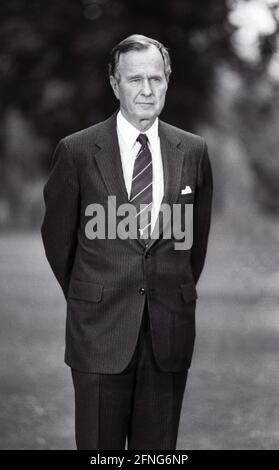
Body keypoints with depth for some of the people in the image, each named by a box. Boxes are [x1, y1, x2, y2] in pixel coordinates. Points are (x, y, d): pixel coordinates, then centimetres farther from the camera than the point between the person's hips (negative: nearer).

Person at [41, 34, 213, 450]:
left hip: (170, 331, 2)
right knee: (99, 445, 5)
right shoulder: (77, 151, -3)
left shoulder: (193, 151, 4)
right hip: (100, 328, -2)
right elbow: (57, 235, 7)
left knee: (158, 446, 9)